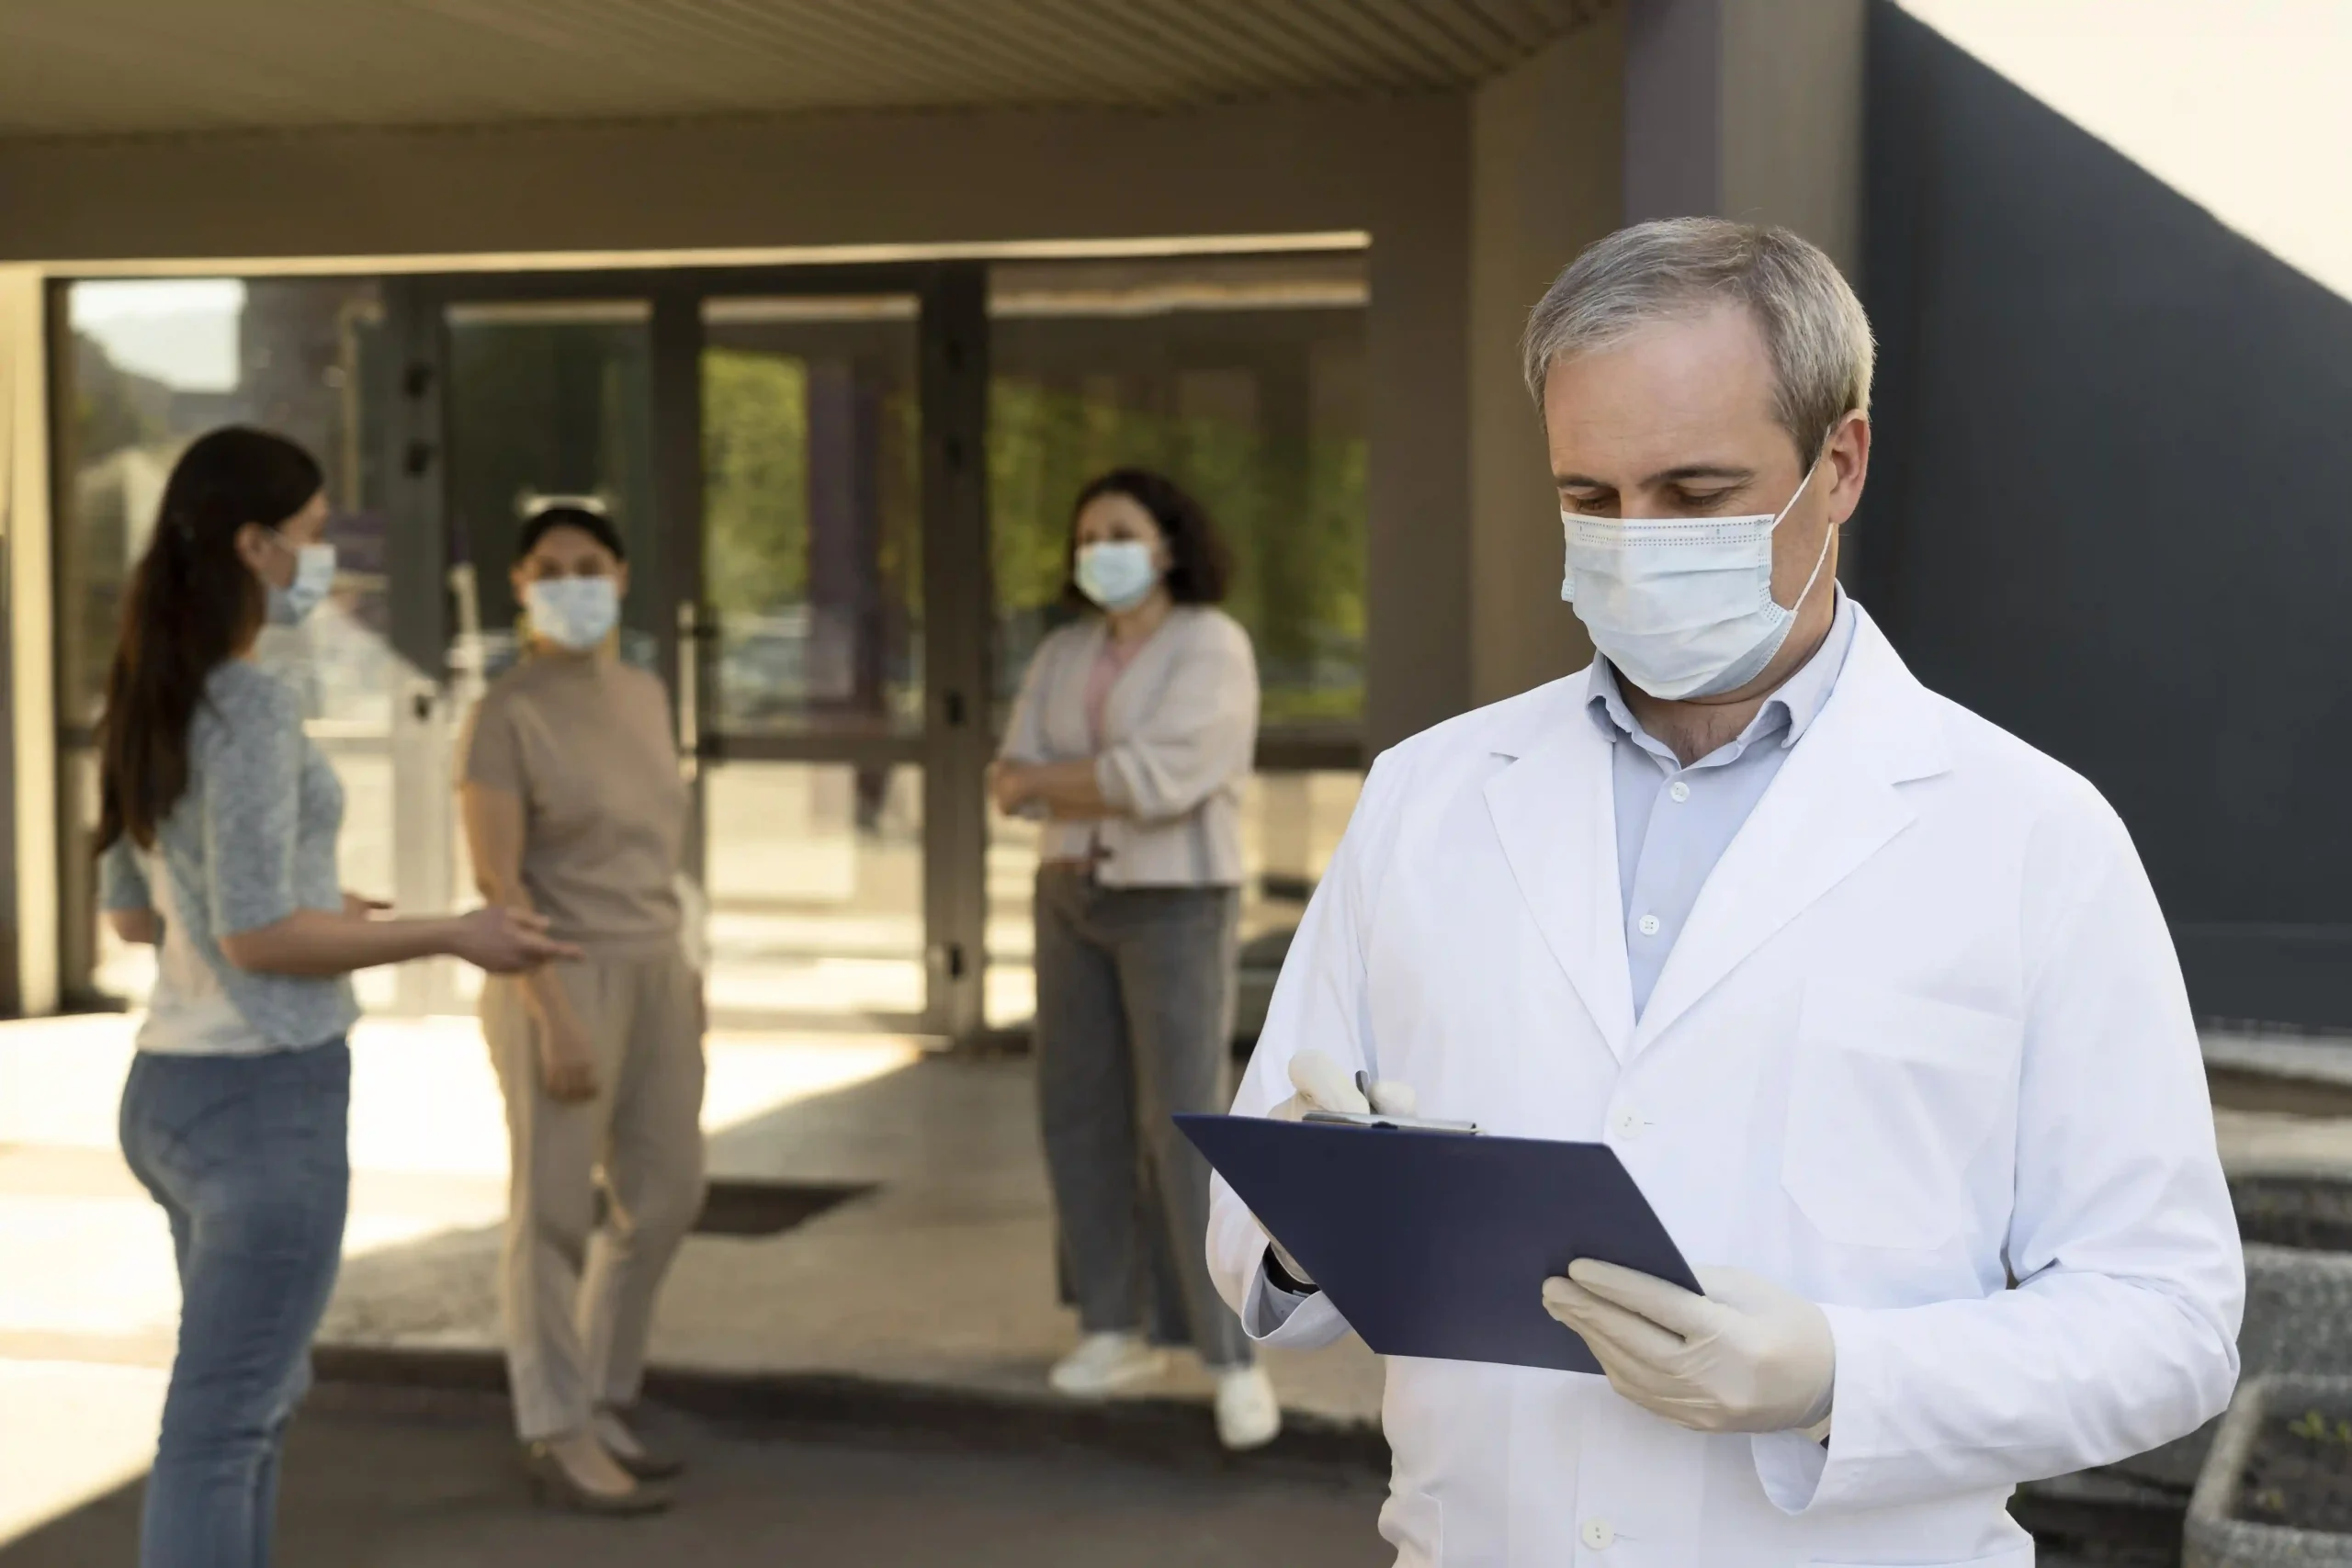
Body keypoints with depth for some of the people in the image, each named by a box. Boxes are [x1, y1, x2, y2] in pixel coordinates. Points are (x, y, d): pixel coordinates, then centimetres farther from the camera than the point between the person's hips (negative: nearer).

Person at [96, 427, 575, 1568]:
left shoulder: (153, 706, 10)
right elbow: (258, 938, -21)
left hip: (179, 1090, 10)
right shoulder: (247, 709, -18)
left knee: (263, 1393, 21)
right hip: (264, 1102, -10)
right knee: (219, 1427, -2)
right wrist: (451, 938, -12)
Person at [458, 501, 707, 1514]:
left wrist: (680, 965, 15)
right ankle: (557, 1434, 11)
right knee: (555, 1213, 0)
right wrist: (556, 1016, -21)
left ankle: (598, 1402, 28)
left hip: (655, 974, 8)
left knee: (665, 1195, 13)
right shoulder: (508, 713, -11)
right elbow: (496, 879, -16)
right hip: (563, 976, -8)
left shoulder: (643, 693, 10)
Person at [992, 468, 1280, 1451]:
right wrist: (1120, 783, -20)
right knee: (1081, 1116, 7)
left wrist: (1047, 780, -13)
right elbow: (1014, 785, -2)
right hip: (1077, 900, 7)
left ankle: (1234, 1359, -6)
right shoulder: (1062, 659, 7)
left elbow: (1157, 780, -25)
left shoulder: (1213, 648, -15)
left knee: (1185, 1131, -13)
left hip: (1175, 909, -7)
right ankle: (1117, 1331, 20)